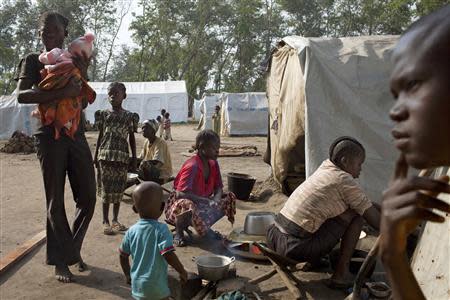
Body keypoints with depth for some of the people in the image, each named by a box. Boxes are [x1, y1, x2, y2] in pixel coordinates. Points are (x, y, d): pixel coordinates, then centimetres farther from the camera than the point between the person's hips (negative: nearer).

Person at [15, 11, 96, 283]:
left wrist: (83, 76, -6)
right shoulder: (33, 61, 2)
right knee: (56, 201, 0)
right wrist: (63, 93, -25)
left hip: (77, 135, 4)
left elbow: (83, 102, 10)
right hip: (50, 136, -4)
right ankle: (61, 261, 13)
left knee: (88, 197, 4)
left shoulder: (74, 61, 14)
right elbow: (21, 95, -14)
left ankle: (73, 249, 25)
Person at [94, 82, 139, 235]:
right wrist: (95, 156, 6)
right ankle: (105, 221, 11)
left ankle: (115, 220, 19)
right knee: (106, 188, 2)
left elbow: (132, 138, 8)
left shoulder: (130, 116, 4)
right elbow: (100, 136, 8)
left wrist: (134, 158, 5)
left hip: (122, 156, 1)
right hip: (105, 155, -1)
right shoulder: (103, 114, 5)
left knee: (118, 189, 7)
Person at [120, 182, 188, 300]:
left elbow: (123, 256, 7)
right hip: (157, 287, -4)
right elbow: (169, 255, -25)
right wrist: (182, 272, -10)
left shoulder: (131, 231, -3)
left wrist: (128, 275, 22)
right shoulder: (161, 229, -18)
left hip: (138, 285, 5)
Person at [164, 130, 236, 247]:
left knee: (230, 198, -2)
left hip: (203, 205, 8)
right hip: (179, 205, -8)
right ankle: (179, 233, -9)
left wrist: (216, 199, -20)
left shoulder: (213, 164, -3)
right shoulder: (192, 166, -26)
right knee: (187, 205, -42)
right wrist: (207, 201, -36)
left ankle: (205, 226, 12)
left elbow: (218, 187, 4)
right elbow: (179, 193, -33)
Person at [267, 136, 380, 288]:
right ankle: (341, 273, 3)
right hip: (297, 249, -8)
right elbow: (375, 220, -3)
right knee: (357, 212, -1)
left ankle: (314, 257, 20)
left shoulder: (325, 166, 13)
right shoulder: (345, 181, -8)